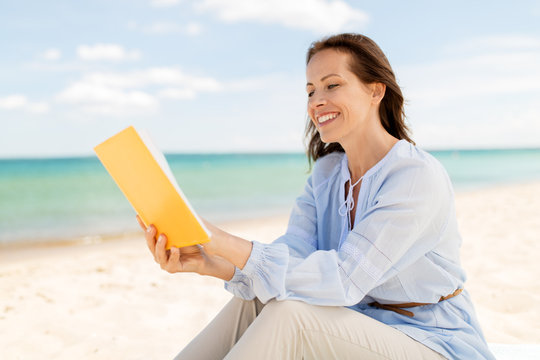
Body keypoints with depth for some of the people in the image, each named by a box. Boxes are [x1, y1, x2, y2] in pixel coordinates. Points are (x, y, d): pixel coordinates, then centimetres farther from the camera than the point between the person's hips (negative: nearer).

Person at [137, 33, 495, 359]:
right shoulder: (326, 173, 4)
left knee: (288, 314, -28)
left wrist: (226, 244, -38)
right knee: (255, 298, -17)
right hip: (360, 328, 6)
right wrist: (209, 262, -29)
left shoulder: (420, 177, -20)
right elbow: (291, 257, -10)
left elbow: (344, 278, -29)